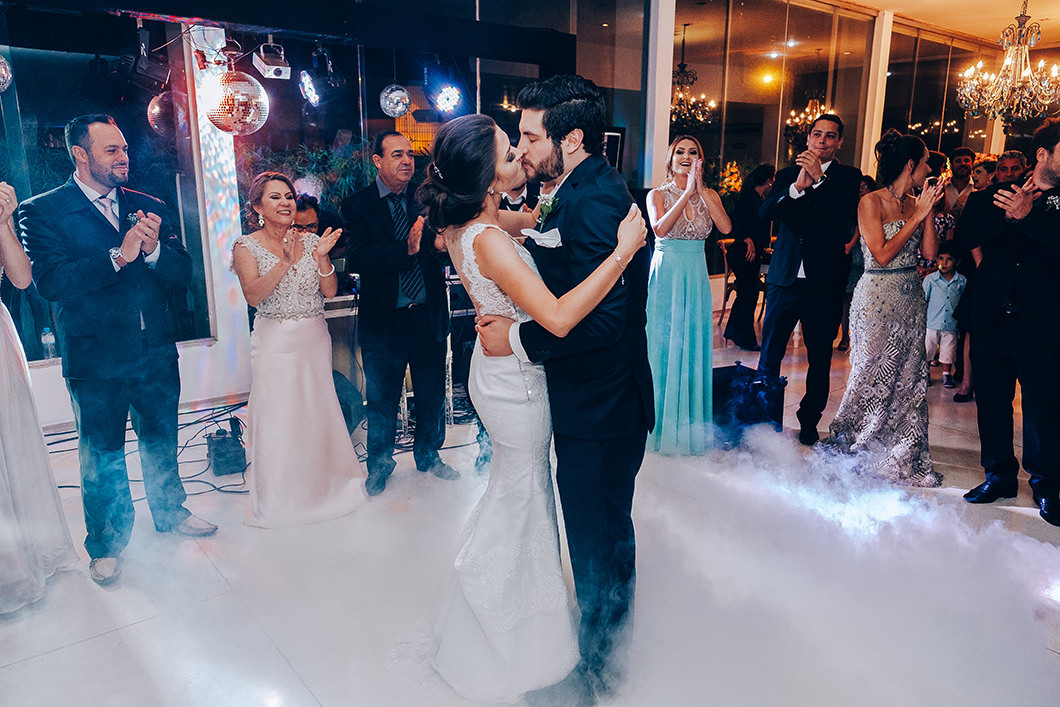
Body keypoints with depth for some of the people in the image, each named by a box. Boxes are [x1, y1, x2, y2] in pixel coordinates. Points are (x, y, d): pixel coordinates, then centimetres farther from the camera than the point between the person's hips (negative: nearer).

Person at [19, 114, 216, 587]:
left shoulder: (149, 207, 6)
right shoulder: (42, 212, -6)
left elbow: (182, 273, 0)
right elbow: (50, 282, -19)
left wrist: (153, 249, -20)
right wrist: (118, 256, -26)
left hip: (157, 353, 4)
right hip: (95, 360, -3)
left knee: (161, 442, 20)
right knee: (102, 457, 10)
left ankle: (170, 513, 42)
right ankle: (105, 544, 30)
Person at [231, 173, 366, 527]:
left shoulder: (310, 240, 6)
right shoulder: (247, 246, -1)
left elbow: (330, 291, 1)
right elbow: (253, 295, -14)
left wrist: (321, 257, -15)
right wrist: (285, 262, -24)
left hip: (315, 338, 3)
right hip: (275, 339, -3)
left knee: (319, 411, 8)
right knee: (277, 415, 0)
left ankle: (325, 487, 27)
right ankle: (282, 498, 16)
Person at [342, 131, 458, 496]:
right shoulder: (358, 205, -5)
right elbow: (357, 259, -19)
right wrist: (406, 249, -32)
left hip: (429, 315, 3)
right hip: (384, 319, -2)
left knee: (432, 394, 16)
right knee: (382, 399, 13)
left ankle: (428, 455, 39)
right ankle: (379, 464, 35)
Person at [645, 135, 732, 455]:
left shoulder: (709, 195, 8)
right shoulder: (658, 194, 1)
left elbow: (726, 227, -10)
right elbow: (660, 228, -18)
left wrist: (701, 190, -11)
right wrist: (687, 192, -16)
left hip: (696, 277, 3)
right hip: (665, 275, -2)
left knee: (693, 347, 6)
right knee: (663, 347, 1)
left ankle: (690, 425, 18)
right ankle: (661, 425, 13)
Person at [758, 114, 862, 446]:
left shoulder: (848, 177, 4)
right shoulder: (787, 174, 10)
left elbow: (848, 218, -13)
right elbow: (766, 212, -6)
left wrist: (819, 177, -17)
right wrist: (797, 186, -21)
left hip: (824, 283, -1)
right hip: (785, 278, 1)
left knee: (820, 359, 8)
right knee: (769, 354, 5)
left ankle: (809, 422, 23)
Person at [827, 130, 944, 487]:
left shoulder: (914, 202, 11)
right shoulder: (871, 202, -8)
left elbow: (930, 252, 4)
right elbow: (882, 254, -16)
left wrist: (928, 210, -1)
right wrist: (916, 215, -12)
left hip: (911, 298, 7)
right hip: (878, 299, -7)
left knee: (910, 377, 8)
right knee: (873, 375, -2)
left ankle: (903, 458, 20)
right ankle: (851, 452, 14)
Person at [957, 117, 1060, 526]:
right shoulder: (997, 194, 10)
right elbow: (965, 234, -3)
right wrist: (1004, 214, -16)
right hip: (991, 319, 2)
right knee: (991, 401, 10)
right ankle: (999, 475, 26)